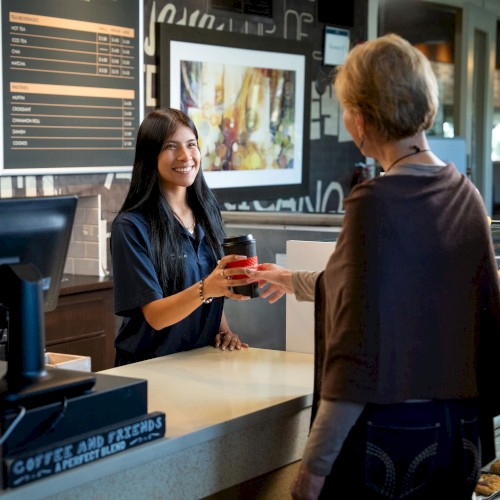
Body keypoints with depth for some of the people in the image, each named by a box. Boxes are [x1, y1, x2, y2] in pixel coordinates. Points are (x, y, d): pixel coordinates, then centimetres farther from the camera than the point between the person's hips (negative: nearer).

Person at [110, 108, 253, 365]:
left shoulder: (207, 211, 7)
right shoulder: (131, 226, -11)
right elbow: (155, 316, -15)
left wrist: (224, 329, 1)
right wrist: (205, 288, -31)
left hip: (203, 360, 5)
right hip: (149, 365, -5)